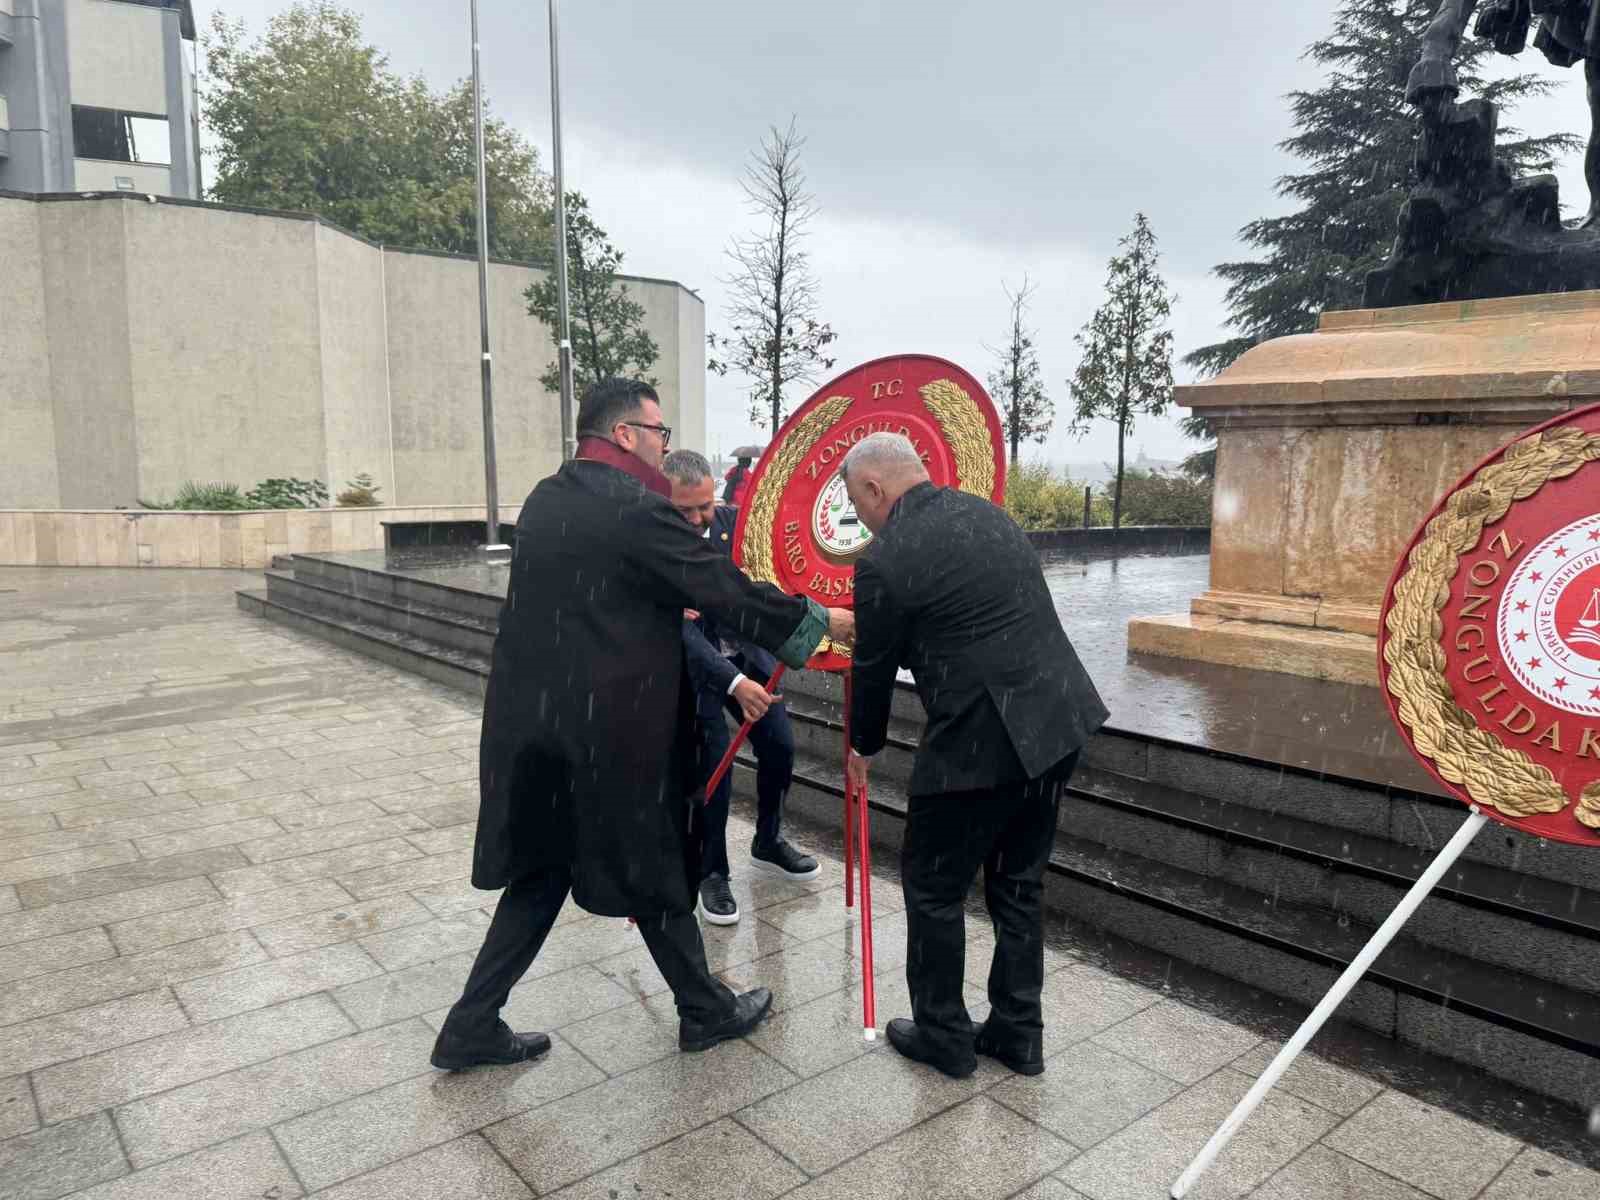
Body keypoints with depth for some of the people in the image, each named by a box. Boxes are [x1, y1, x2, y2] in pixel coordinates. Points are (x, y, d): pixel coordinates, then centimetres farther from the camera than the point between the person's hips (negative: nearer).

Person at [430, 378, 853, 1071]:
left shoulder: (545, 499, 8)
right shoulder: (637, 508, -17)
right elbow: (729, 592, -15)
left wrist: (675, 609, 29)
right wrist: (822, 621, -3)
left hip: (530, 725, 7)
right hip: (608, 733, -7)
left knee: (540, 872, 19)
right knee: (655, 874, 10)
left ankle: (471, 1027, 23)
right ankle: (706, 1012, 30)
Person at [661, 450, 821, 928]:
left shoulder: (735, 521, -11)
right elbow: (682, 631, -31)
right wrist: (734, 683, -42)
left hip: (745, 651, 5)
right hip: (692, 664, -5)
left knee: (780, 748, 8)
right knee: (712, 767, -7)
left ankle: (768, 843, 33)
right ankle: (711, 874, 14)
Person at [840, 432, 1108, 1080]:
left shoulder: (884, 559, -11)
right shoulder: (986, 511, 11)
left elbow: (873, 667, -1)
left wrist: (863, 747, 18)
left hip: (979, 741, -8)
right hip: (1059, 721, 8)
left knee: (933, 887, 13)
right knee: (1018, 884, 20)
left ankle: (942, 1034, 28)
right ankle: (1017, 1032, 32)